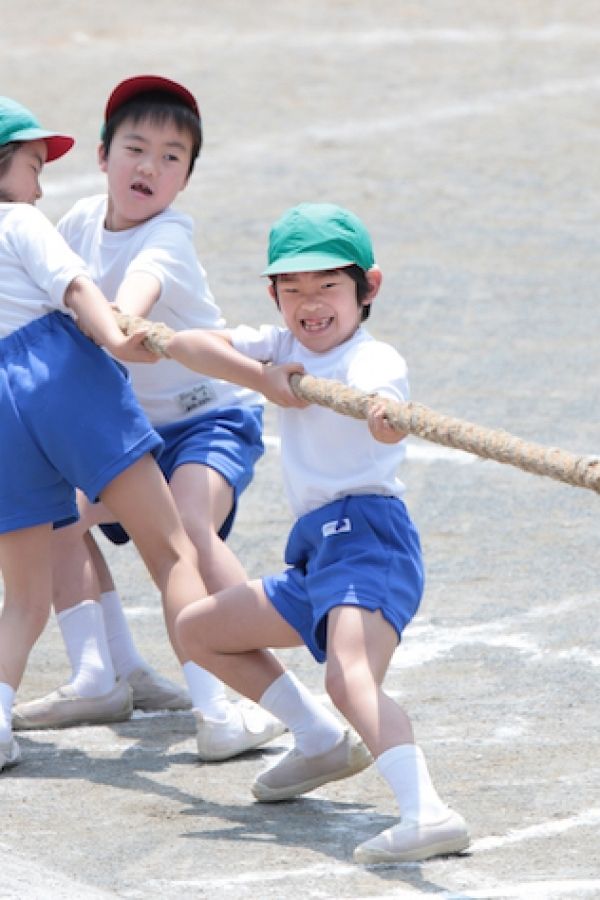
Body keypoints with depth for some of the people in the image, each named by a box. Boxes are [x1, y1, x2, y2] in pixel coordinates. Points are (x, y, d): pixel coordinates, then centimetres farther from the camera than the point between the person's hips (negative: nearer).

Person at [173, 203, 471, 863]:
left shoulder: (373, 360, -12)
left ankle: (427, 815, -49)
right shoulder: (283, 348, 15)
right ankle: (320, 744, 28)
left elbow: (382, 410, -33)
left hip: (368, 532, -10)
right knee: (198, 630, 23)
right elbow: (209, 350, 7)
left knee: (350, 677, -33)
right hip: (317, 554, 10)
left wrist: (387, 417, -56)